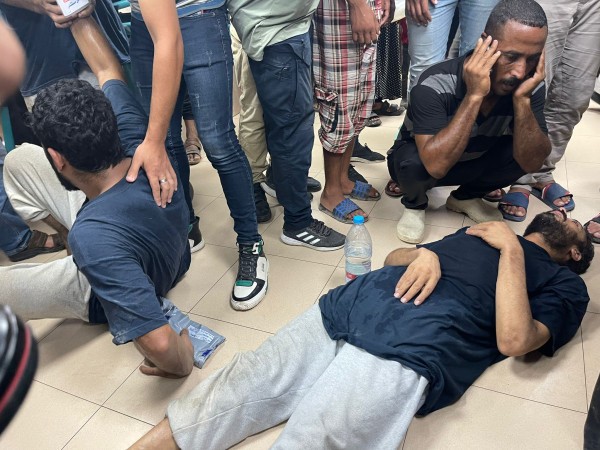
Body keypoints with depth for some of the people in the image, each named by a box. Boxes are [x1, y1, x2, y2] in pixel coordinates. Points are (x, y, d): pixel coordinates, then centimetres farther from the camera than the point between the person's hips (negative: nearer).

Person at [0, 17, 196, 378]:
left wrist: (181, 363, -25)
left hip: (104, 292, -5)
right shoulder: (134, 136, -29)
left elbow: (159, 343, -46)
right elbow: (108, 71, -10)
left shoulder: (92, 237, -46)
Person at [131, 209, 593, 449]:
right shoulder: (482, 231, 34)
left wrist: (511, 248, 3)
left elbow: (513, 340, -1)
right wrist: (425, 253, 7)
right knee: (242, 385, -9)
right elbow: (393, 257, 29)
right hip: (356, 300, 6)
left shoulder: (564, 283, 21)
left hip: (412, 346, -5)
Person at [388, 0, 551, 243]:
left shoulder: (530, 85, -18)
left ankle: (466, 196, 7)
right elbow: (436, 165, -42)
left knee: (525, 149, -21)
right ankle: (415, 204, 0)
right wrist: (474, 95, -44)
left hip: (476, 162, 4)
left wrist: (523, 99, -35)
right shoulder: (435, 85, -33)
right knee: (413, 163, -37)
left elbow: (531, 162, -23)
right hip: (423, 162, -4)